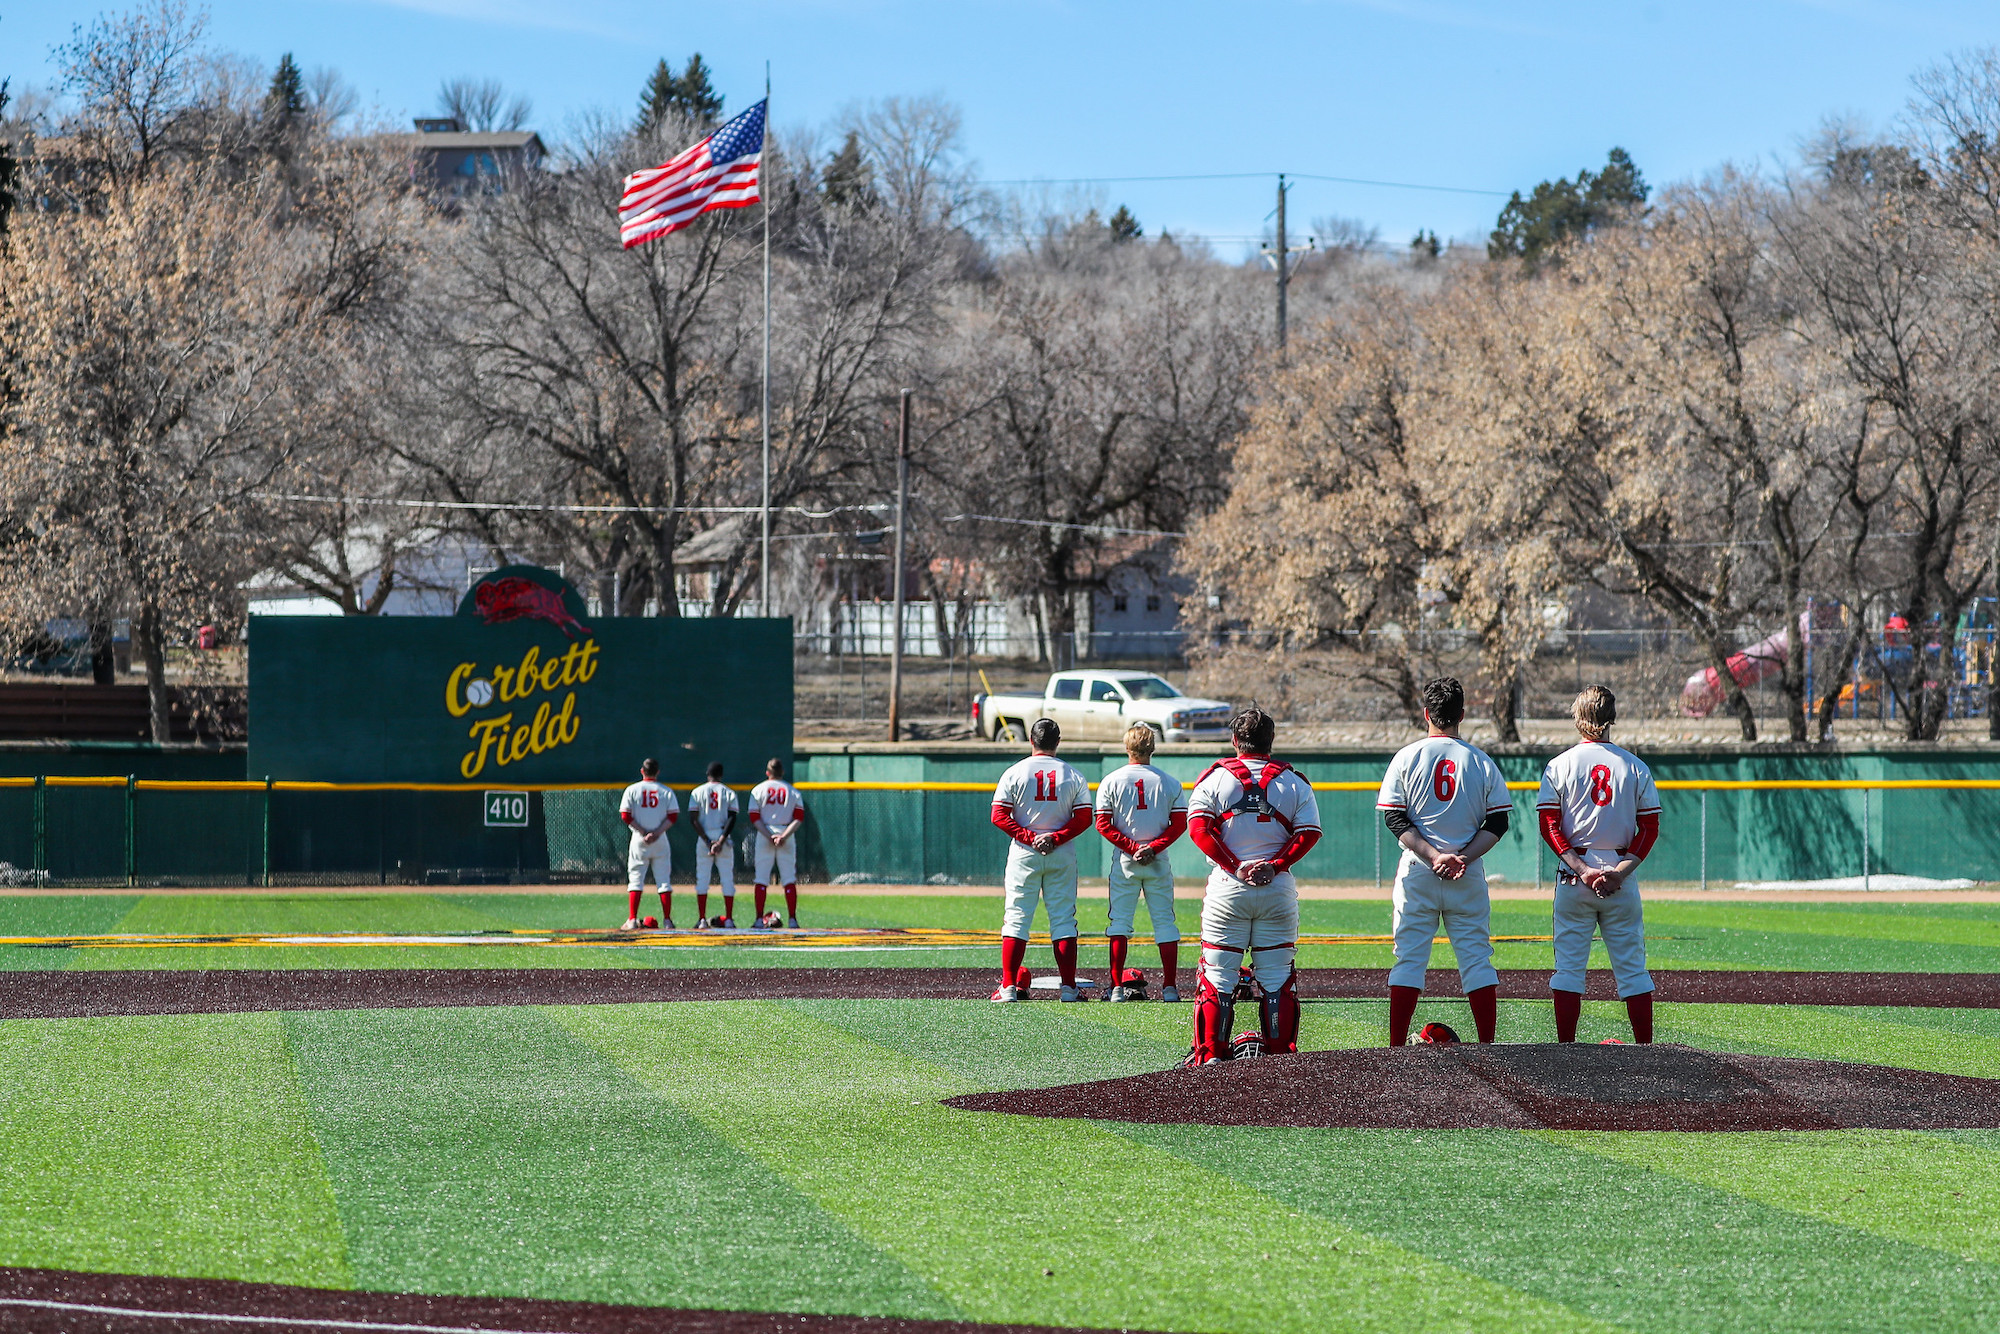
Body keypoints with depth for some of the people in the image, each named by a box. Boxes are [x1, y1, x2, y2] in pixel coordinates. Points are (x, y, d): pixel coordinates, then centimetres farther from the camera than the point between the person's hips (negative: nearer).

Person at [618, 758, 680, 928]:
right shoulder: (666, 791, 3)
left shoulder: (632, 790, 1)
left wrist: (643, 832, -7)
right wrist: (656, 833, -10)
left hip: (639, 839, -1)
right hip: (660, 840, 1)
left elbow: (626, 815, -7)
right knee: (664, 880, 5)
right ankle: (667, 920, 0)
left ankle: (632, 920, -4)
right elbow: (673, 816, -5)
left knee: (636, 878, 3)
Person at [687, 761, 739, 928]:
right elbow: (732, 818, -7)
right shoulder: (729, 792, 4)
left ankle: (702, 920, -3)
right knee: (727, 878, 4)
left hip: (704, 838, 0)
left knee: (702, 878, 3)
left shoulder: (697, 792, 4)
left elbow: (693, 819, -5)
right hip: (723, 837, 0)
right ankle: (729, 919, -1)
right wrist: (721, 841, -12)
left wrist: (707, 841, -9)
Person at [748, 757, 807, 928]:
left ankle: (759, 919, -5)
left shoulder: (758, 790, 4)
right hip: (786, 835, 1)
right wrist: (784, 836, -11)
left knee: (761, 878, 1)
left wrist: (770, 836, -11)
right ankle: (792, 919, -5)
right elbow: (799, 818, -3)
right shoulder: (793, 791, 8)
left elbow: (755, 818, -6)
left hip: (764, 836, -1)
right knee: (789, 879, 3)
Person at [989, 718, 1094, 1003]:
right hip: (1062, 856, 1)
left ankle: (1009, 987, -5)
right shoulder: (1073, 776, 2)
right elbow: (1084, 818, -3)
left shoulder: (1015, 773, -2)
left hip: (1024, 853, -1)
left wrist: (1027, 837, -8)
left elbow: (999, 816, -8)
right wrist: (1055, 838, -7)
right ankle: (1068, 988, 1)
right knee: (1063, 919, 5)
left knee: (1016, 918, 2)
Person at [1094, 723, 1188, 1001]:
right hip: (1159, 863, 1)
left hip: (1124, 862, -1)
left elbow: (1103, 824, -8)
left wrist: (1131, 848, -9)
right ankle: (1170, 987, 1)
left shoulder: (1111, 781, -2)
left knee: (1120, 921, 4)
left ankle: (1116, 988, -2)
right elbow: (1179, 824, -3)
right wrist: (1153, 848, -8)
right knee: (1164, 921, 5)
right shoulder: (1169, 782, 1)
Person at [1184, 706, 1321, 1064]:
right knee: (1277, 974, 7)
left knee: (1217, 972, 2)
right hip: (1278, 888, 1)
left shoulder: (1216, 777, 3)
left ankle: (1211, 1052, -2)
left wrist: (1235, 866, -10)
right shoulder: (1294, 781, 8)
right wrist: (1273, 865, -7)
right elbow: (1309, 833, -1)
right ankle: (1278, 1050, 6)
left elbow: (1198, 826, -8)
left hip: (1228, 887, -1)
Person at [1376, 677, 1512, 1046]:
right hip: (1469, 877, 1)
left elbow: (1394, 819, -5)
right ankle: (1488, 1047, 1)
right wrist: (1464, 856, -7)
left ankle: (1396, 1048, -2)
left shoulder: (1406, 758, 1)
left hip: (1417, 875, -1)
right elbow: (1498, 822, 0)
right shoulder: (1482, 762, 4)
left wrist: (1433, 856, -10)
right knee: (1477, 958, 5)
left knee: (1409, 958, 2)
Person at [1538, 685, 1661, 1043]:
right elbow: (1650, 828, 0)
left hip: (1574, 878, -1)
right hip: (1622, 876, 1)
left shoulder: (1560, 765, 0)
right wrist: (1621, 870, -6)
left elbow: (1549, 826, -7)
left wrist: (1580, 869, -11)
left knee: (1568, 966, 3)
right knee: (1632, 969, 5)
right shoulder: (1635, 767, 4)